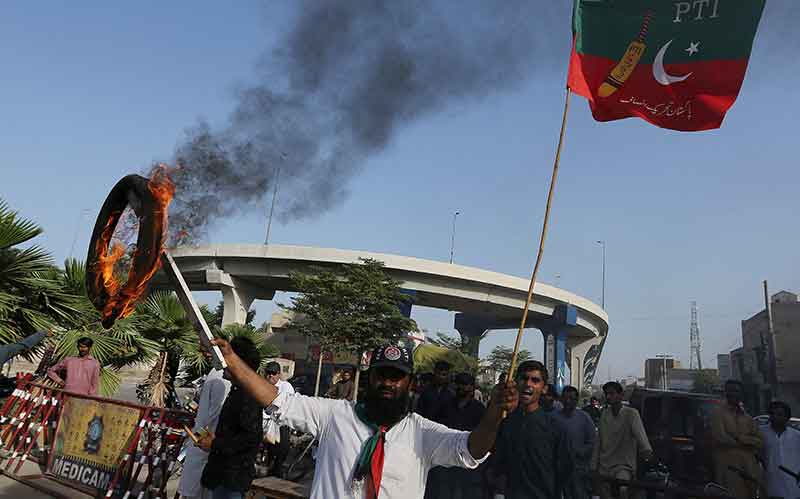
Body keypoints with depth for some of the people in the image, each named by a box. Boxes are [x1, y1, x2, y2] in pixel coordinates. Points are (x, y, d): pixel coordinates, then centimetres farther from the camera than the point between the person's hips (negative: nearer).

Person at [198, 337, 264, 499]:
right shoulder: (237, 391, 12)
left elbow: (251, 437, -27)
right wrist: (215, 438, 7)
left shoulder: (248, 395, -20)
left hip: (233, 475, -10)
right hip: (224, 471, 10)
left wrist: (215, 444, -19)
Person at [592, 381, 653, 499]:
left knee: (622, 489, -31)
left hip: (624, 466, -5)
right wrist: (594, 467, 7)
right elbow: (598, 442, 10)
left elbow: (639, 433, -24)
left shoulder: (631, 413, -7)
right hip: (604, 467, 5)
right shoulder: (604, 414, 8)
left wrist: (647, 450, -43)